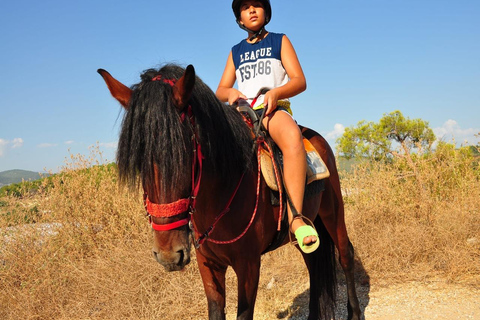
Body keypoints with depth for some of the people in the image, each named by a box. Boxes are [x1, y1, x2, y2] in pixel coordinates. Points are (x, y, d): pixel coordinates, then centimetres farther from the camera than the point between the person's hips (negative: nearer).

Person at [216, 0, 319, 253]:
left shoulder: (279, 41, 15)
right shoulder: (236, 52, 24)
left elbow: (300, 81, 4)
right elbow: (220, 91, 18)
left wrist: (275, 92, -17)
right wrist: (230, 93, -8)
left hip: (273, 109, -4)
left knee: (292, 136, -39)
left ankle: (295, 217, -47)